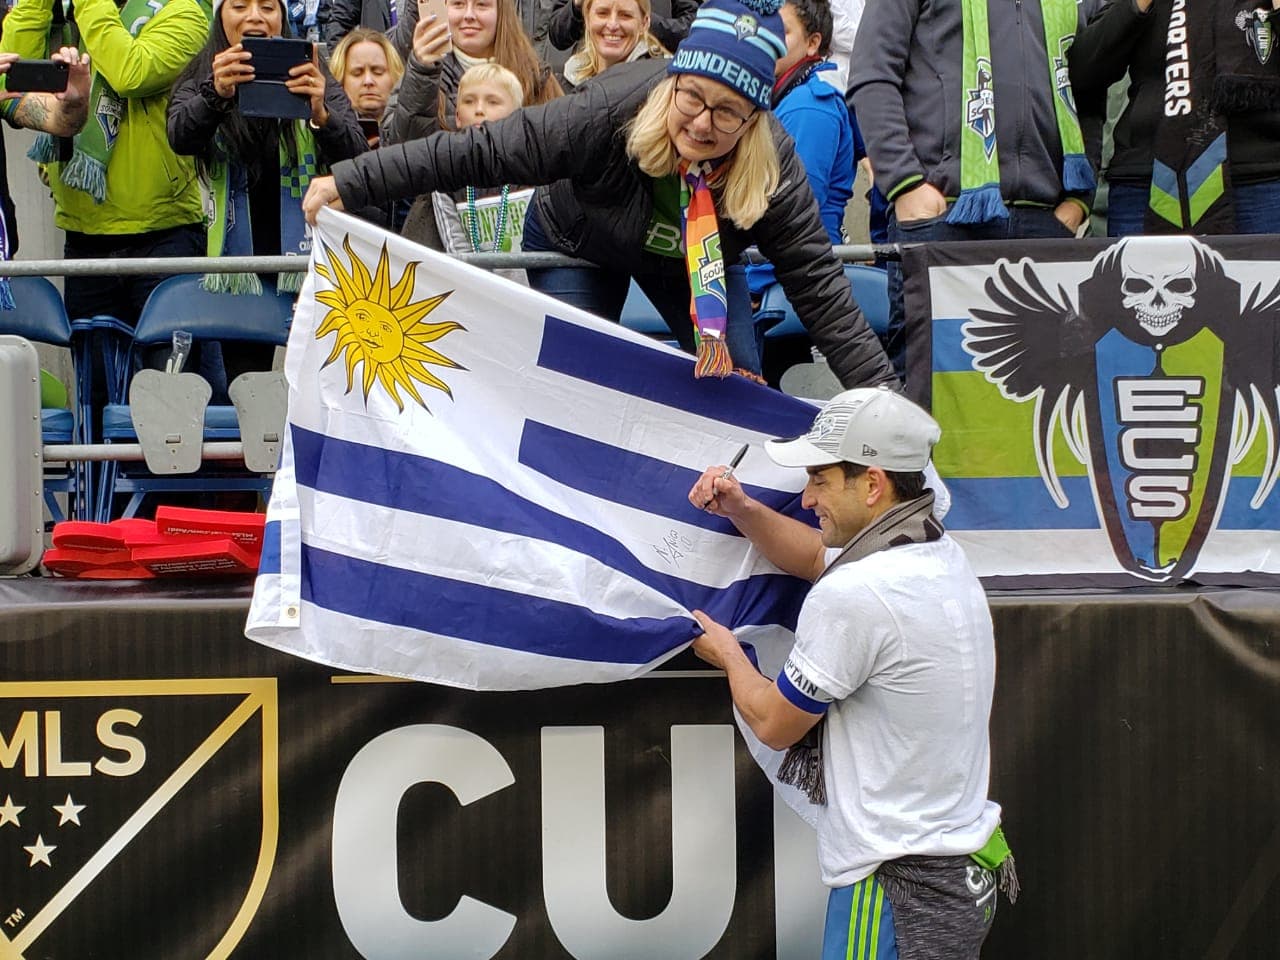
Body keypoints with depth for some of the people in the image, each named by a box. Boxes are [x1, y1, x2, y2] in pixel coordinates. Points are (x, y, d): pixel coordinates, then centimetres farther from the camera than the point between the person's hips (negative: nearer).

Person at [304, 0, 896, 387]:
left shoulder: (774, 169, -34)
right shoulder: (607, 114, -41)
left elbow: (819, 288, -30)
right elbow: (476, 152, -37)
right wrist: (351, 184, -38)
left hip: (691, 259, 2)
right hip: (577, 242, -2)